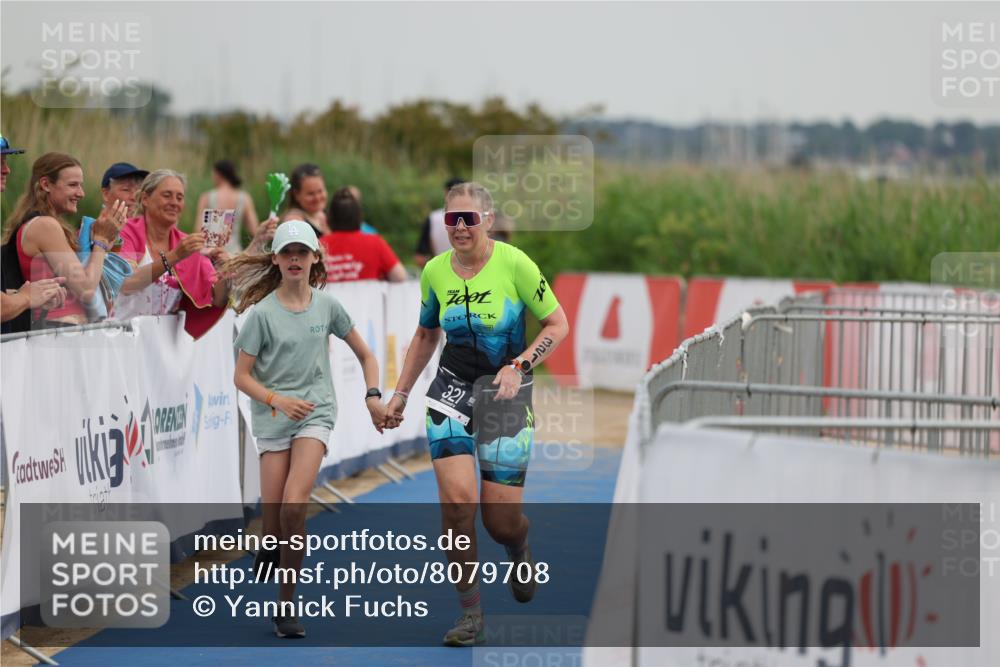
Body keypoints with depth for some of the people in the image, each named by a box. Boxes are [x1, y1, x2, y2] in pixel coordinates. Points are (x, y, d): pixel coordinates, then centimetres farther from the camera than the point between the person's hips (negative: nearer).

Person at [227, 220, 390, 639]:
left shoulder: (327, 306, 3)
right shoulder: (263, 313, -4)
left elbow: (365, 355, 15)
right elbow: (242, 376, -3)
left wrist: (373, 396, 0)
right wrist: (277, 400, -19)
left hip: (315, 412, 0)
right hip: (272, 418, 0)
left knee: (293, 506, -19)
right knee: (273, 519, -4)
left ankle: (286, 604, -9)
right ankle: (273, 550, 35)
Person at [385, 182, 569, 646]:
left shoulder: (514, 264, -11)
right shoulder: (435, 271, 2)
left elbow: (557, 324, -6)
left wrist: (518, 365, -19)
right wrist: (400, 394, 15)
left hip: (506, 394, -3)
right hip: (452, 390, 3)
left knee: (500, 519, -2)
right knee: (457, 499, -16)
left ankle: (520, 552, 37)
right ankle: (470, 613, -5)